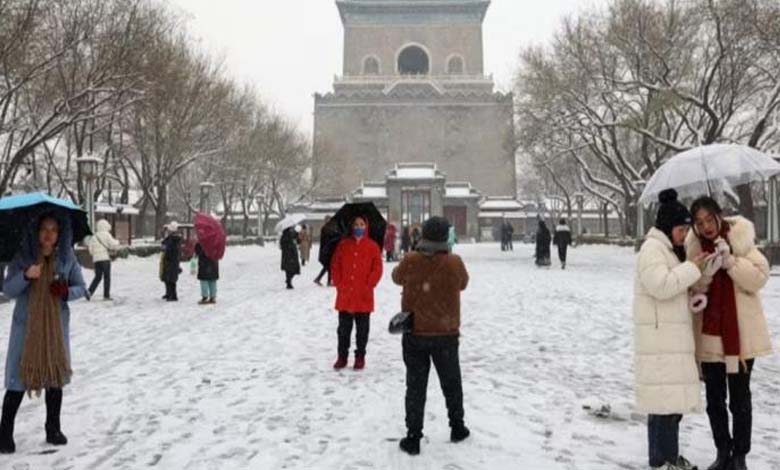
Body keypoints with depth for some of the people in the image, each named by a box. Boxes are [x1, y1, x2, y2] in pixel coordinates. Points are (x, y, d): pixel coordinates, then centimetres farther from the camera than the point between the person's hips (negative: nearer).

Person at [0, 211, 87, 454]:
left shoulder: (67, 257, -2)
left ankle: (53, 429, 24)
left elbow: (81, 287, 5)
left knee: (55, 377, 10)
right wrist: (25, 275, -26)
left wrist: (67, 292, -17)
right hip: (26, 326, -2)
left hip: (57, 326, 2)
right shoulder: (23, 256, -5)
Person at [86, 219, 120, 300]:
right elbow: (113, 244, -10)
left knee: (98, 277, 14)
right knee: (107, 277, 2)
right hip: (105, 258, -5)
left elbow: (91, 250, 13)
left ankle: (90, 291, -3)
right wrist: (117, 242, 11)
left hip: (96, 259, 5)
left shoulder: (93, 237, 13)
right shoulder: (106, 234, -3)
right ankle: (106, 295, 1)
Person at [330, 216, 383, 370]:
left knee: (362, 329, 7)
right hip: (345, 295, 2)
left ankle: (360, 356, 19)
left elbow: (377, 268, -3)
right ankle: (342, 356, 20)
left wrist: (369, 285, -9)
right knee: (343, 328, 10)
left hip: (364, 296, -2)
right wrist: (338, 284, -2)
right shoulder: (343, 245, 5)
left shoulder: (373, 246, -1)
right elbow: (335, 265, 6)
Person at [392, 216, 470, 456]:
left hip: (415, 334, 0)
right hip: (446, 335, 0)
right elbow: (463, 283, 8)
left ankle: (413, 437, 9)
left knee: (416, 387, 8)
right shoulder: (454, 263, -13)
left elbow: (397, 277, 10)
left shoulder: (410, 262, -12)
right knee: (451, 383, 20)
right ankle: (457, 427, 34)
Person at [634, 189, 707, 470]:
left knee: (673, 398, 13)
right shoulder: (652, 248, -11)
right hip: (659, 339, -10)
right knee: (665, 398, -7)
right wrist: (692, 267, -15)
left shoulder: (669, 249, 20)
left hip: (672, 337, 10)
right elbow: (661, 286, -23)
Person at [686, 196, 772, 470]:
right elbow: (689, 288, 5)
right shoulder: (694, 246, 2)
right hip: (708, 334, 3)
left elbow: (760, 278, -12)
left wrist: (730, 261, -24)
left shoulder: (740, 238, -5)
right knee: (714, 399, 12)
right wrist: (701, 275, -16)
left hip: (740, 333, -3)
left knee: (739, 399, 7)